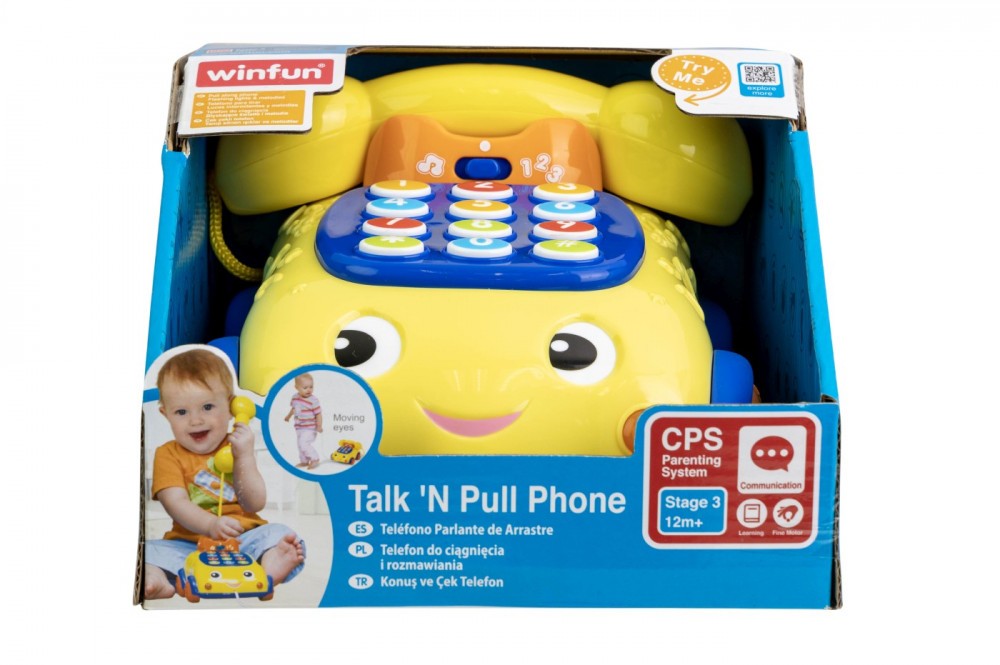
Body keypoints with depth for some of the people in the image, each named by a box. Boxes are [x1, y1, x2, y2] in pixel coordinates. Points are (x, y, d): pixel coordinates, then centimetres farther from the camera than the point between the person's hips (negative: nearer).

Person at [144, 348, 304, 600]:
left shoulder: (237, 447, 10)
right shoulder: (168, 455, 7)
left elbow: (255, 504, 0)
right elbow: (176, 503, -11)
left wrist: (245, 456, -12)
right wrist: (211, 524, -30)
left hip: (244, 539, 0)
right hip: (189, 544, 0)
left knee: (279, 534, -26)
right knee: (149, 550, -24)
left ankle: (270, 567, -53)